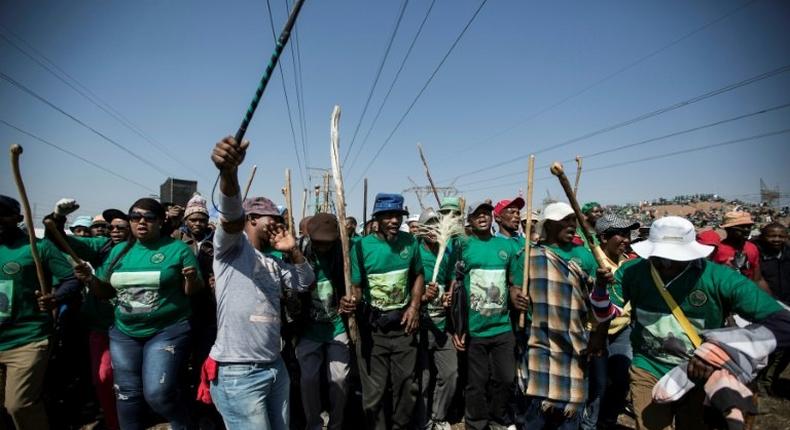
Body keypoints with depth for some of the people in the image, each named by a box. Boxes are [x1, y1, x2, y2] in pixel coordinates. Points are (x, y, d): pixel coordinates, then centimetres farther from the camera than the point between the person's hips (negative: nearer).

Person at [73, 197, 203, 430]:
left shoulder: (178, 249, -6)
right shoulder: (119, 251, 9)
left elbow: (193, 292, -6)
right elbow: (106, 291, 14)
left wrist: (192, 279, -27)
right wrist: (90, 279, -5)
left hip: (168, 332, -5)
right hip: (124, 333, 6)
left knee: (157, 392, -13)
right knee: (127, 393, 14)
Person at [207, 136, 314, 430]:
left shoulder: (274, 264, 17)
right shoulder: (233, 245, -6)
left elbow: (306, 282, 17)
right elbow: (231, 212, -25)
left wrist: (292, 250, 3)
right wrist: (229, 170, -45)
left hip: (275, 367, 8)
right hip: (237, 373, -8)